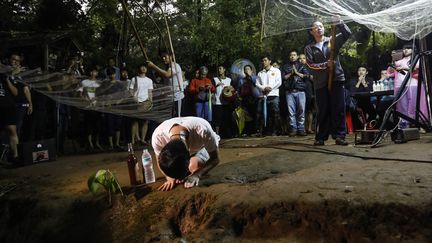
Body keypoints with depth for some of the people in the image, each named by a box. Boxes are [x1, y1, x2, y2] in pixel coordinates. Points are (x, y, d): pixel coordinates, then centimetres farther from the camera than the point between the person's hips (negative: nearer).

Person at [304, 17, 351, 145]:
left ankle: (339, 136, 3)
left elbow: (347, 34, 1)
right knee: (323, 111, 2)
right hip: (320, 83, 0)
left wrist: (338, 23, -11)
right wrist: (325, 65, -12)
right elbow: (310, 65, 0)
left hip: (337, 79, 1)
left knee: (339, 109, -2)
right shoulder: (309, 48, 11)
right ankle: (320, 137, 9)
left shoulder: (332, 41, 13)